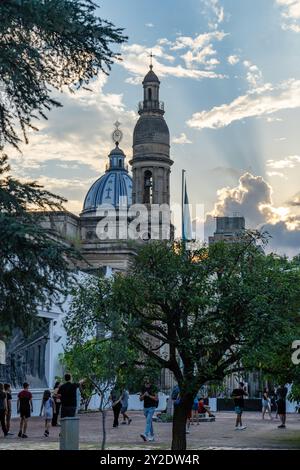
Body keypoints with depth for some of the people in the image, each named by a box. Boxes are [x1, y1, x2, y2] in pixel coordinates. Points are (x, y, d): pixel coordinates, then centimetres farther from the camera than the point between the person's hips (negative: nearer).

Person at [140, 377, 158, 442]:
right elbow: (140, 399, 6)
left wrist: (149, 395, -20)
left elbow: (156, 399, -10)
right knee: (149, 422, 13)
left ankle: (145, 435, -30)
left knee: (148, 421, -19)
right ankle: (152, 436, 21)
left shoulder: (153, 388, -8)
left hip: (152, 407, -6)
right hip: (145, 407, 6)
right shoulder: (143, 388, 6)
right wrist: (144, 395, -13)